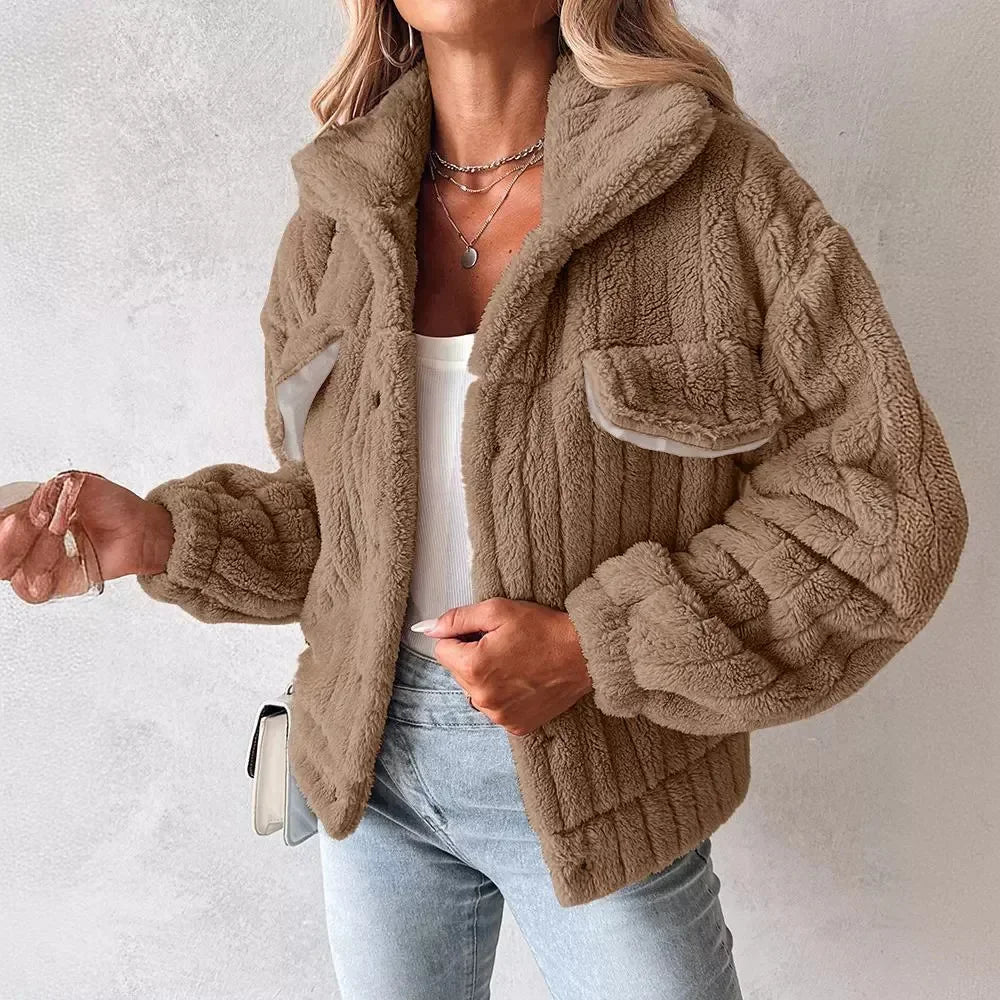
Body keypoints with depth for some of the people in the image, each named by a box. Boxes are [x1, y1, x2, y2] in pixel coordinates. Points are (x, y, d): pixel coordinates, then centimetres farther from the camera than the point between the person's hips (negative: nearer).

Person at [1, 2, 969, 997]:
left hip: (599, 790, -3)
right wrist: (162, 535, -11)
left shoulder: (722, 186, -15)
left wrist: (595, 649, -21)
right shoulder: (335, 224, -2)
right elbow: (338, 518, 7)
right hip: (371, 765, 4)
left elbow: (887, 508, -15)